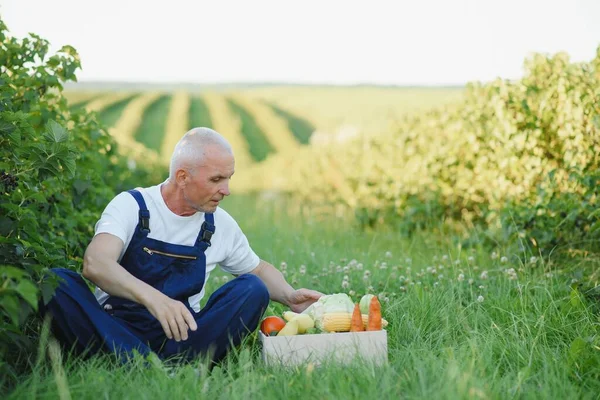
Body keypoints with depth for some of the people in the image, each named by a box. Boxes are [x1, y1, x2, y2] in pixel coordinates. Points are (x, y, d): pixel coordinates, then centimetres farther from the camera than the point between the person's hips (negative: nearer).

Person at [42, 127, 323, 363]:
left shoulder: (221, 225, 7)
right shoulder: (131, 205, -6)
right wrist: (153, 297, -43)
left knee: (252, 289, -17)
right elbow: (95, 264, -25)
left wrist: (290, 297, 2)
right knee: (57, 281, -29)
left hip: (180, 336, 3)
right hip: (115, 329, -3)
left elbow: (259, 269, 25)